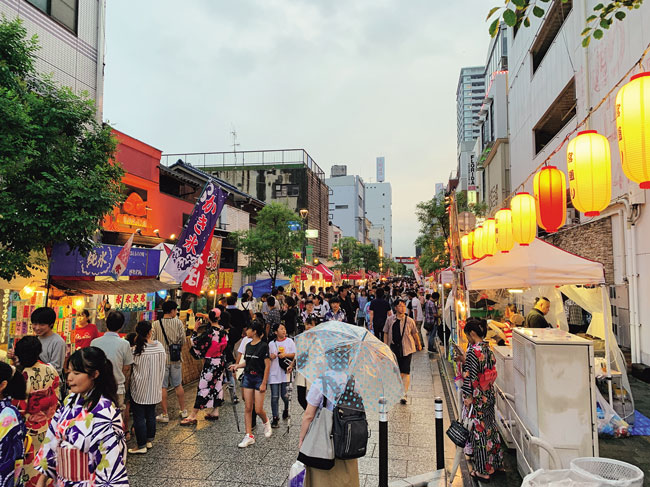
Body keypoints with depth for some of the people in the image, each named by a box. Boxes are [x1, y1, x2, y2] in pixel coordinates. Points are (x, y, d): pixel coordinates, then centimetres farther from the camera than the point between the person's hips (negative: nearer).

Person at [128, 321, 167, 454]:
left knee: (139, 418, 5)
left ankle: (142, 446, 11)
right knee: (151, 415, 18)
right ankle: (150, 440, 29)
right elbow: (164, 364, 4)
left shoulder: (136, 350, -19)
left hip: (140, 390, -4)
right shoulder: (160, 346, -7)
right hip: (155, 390, 5)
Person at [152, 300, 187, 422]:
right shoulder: (178, 323, -6)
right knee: (178, 385, 15)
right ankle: (183, 411, 25)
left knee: (163, 387, 7)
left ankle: (165, 415, 12)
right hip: (176, 358, 2)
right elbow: (183, 341, -3)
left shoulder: (155, 324, -9)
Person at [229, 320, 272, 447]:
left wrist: (264, 383, -15)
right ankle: (249, 436, 12)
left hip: (259, 378, -6)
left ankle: (266, 422, 28)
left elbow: (267, 365, -13)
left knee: (258, 410, -4)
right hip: (247, 378, 6)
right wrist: (237, 365, -3)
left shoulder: (263, 346, -13)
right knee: (248, 408, 5)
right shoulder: (248, 345, 7)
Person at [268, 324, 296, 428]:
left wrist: (285, 354, -12)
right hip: (274, 373, 1)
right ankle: (275, 419, 7)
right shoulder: (271, 344, 8)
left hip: (285, 372, -1)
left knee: (284, 395, 1)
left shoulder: (289, 341, 6)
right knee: (275, 397, -1)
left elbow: (295, 354, 3)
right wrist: (270, 357, -9)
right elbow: (267, 358, 13)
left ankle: (286, 409, 32)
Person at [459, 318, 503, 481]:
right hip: (489, 395, 8)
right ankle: (494, 463, 36)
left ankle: (483, 471, 17)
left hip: (477, 398, -8)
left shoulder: (473, 351, -22)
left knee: (479, 432, 5)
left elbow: (470, 376, -21)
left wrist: (467, 397, -14)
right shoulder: (488, 348, 3)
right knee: (490, 428, 20)